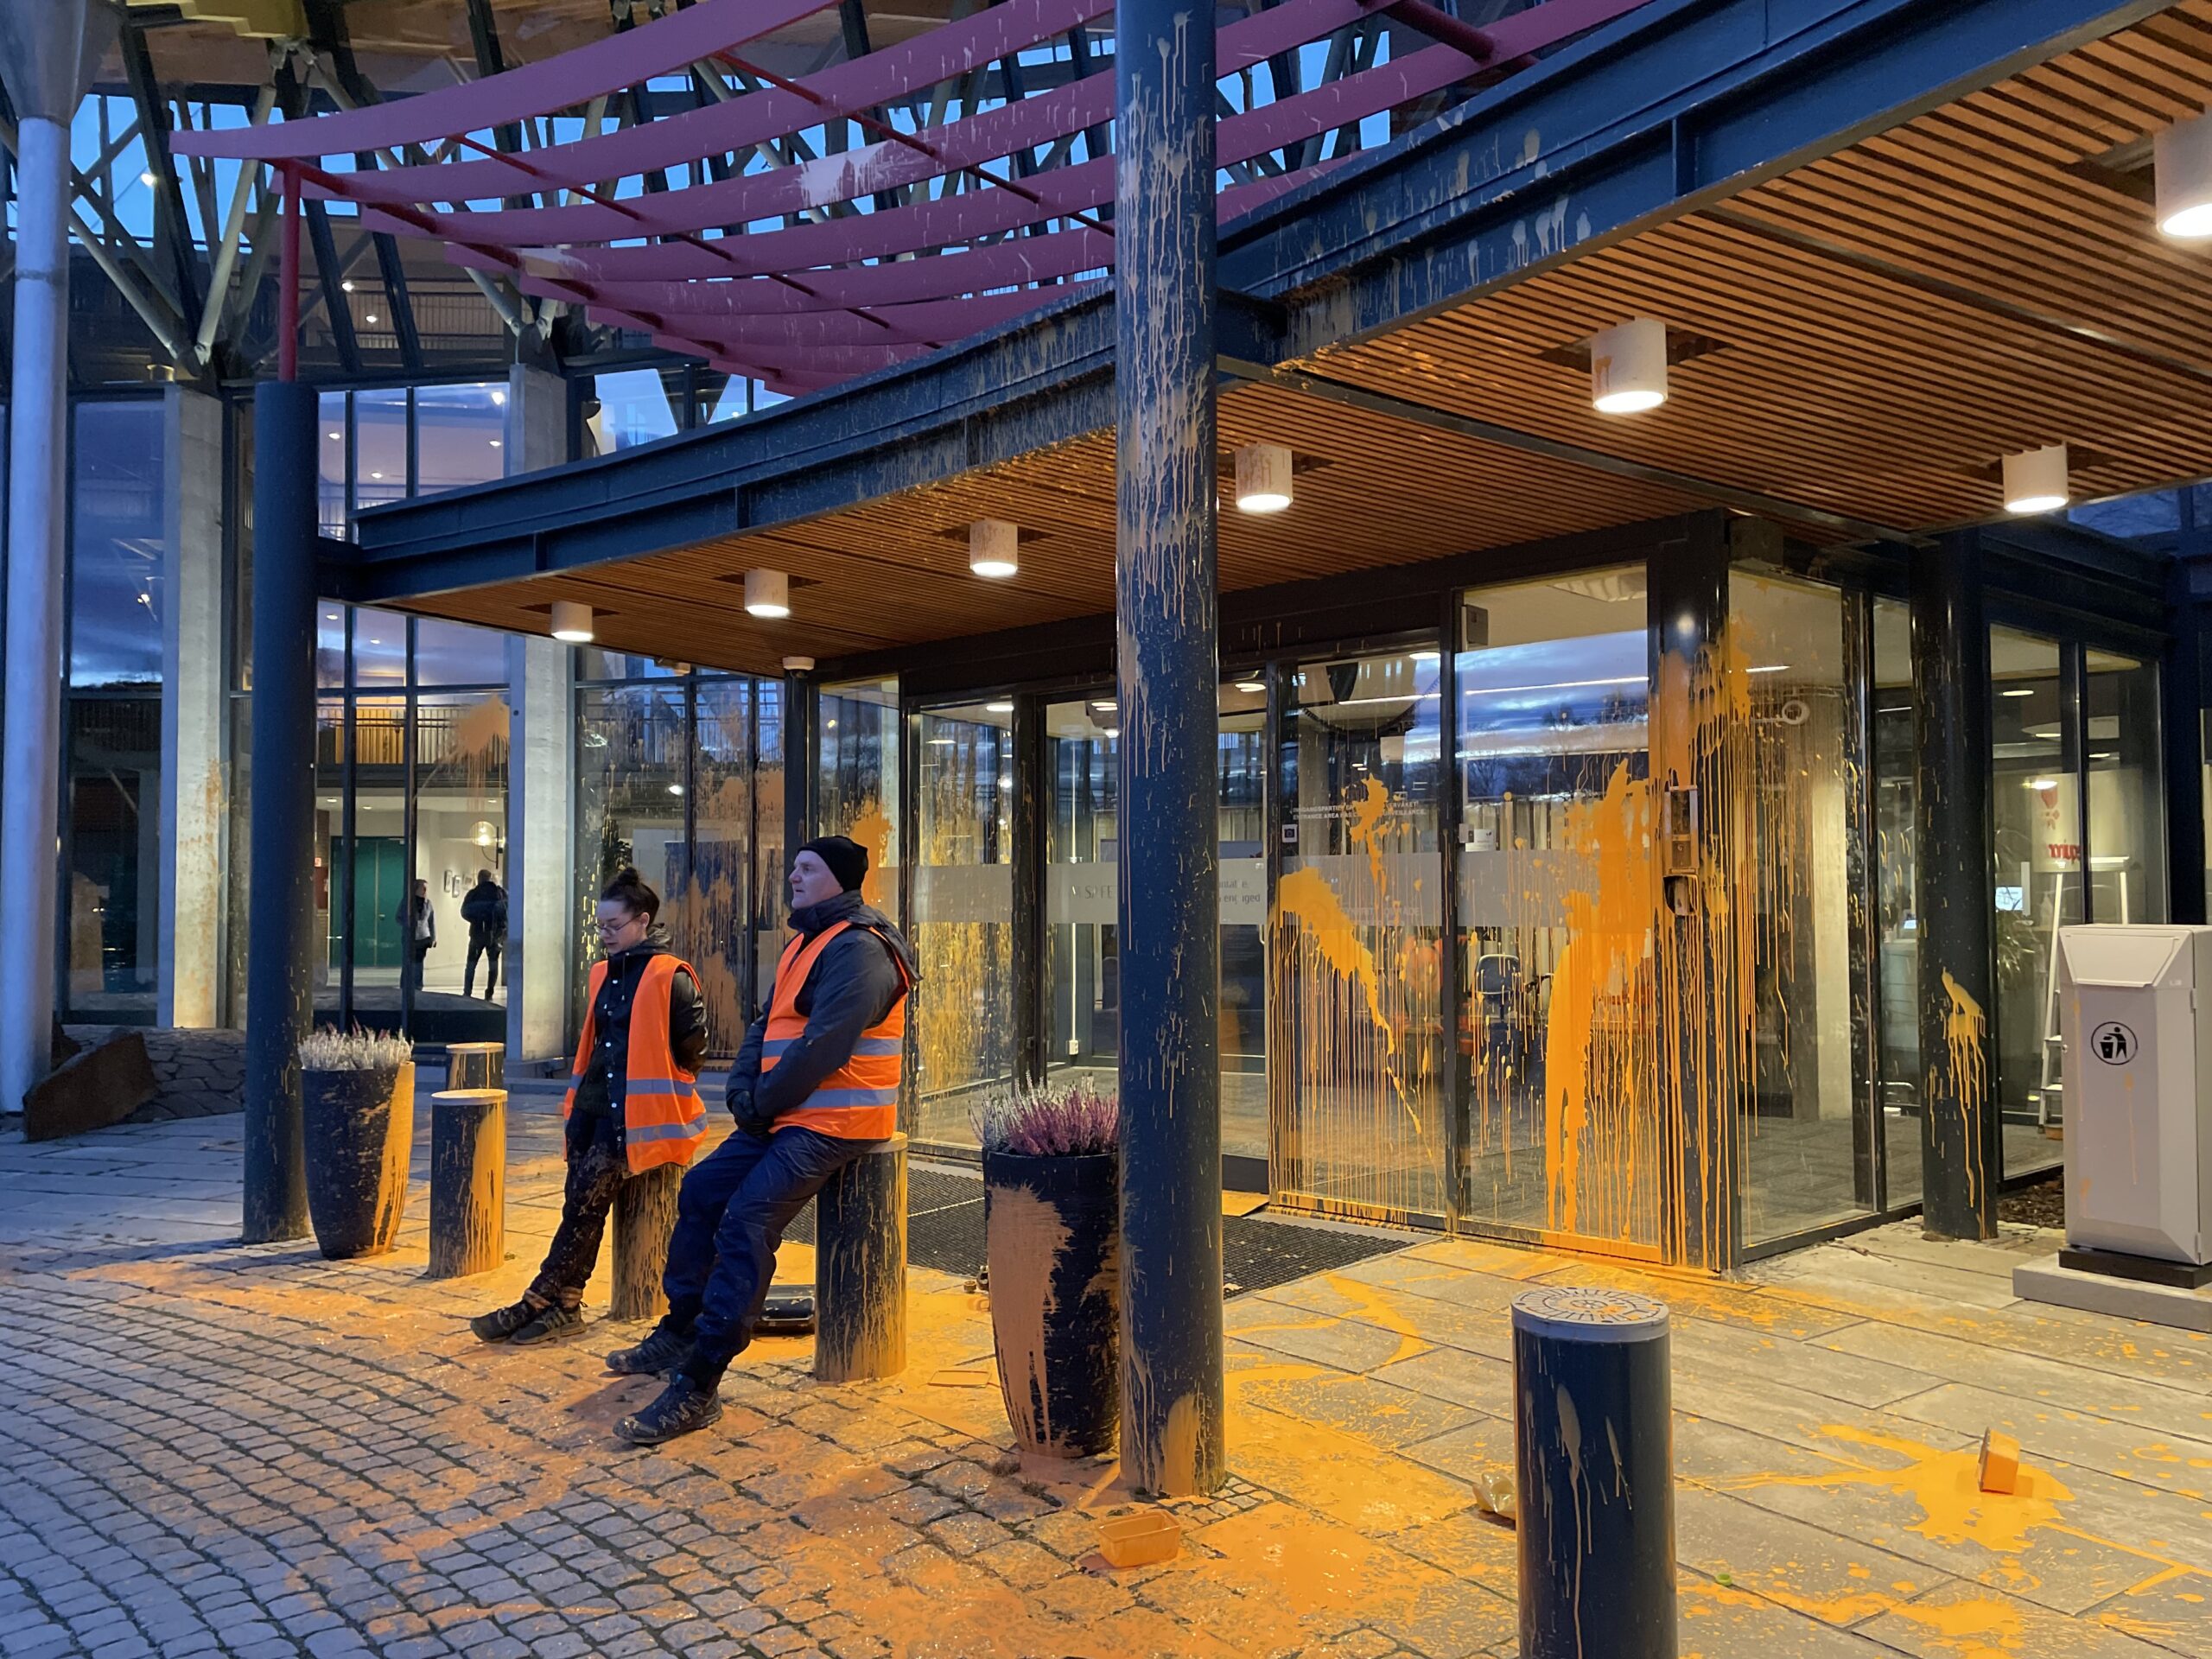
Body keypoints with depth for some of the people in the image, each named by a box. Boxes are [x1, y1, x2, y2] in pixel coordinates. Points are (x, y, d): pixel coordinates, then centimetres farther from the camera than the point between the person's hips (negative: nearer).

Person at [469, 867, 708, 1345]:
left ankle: (539, 1304, -5)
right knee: (581, 1203, 2)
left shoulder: (670, 978, -11)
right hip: (594, 1103, 7)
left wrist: (663, 1092, 0)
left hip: (634, 1110, -7)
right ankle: (564, 1306, 6)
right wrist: (581, 1092, 18)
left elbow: (693, 1044, -9)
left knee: (587, 1203, -10)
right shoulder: (603, 973, 14)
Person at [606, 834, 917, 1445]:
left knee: (745, 1223, -21)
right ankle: (679, 1334, 24)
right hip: (785, 1115, 11)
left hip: (832, 1122, -11)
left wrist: (762, 1104, -13)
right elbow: (766, 1026, 16)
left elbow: (821, 1047, -23)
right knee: (700, 1191, 10)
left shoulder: (859, 949, -15)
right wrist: (744, 1093, -1)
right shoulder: (805, 942, 19)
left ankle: (697, 1388, -18)